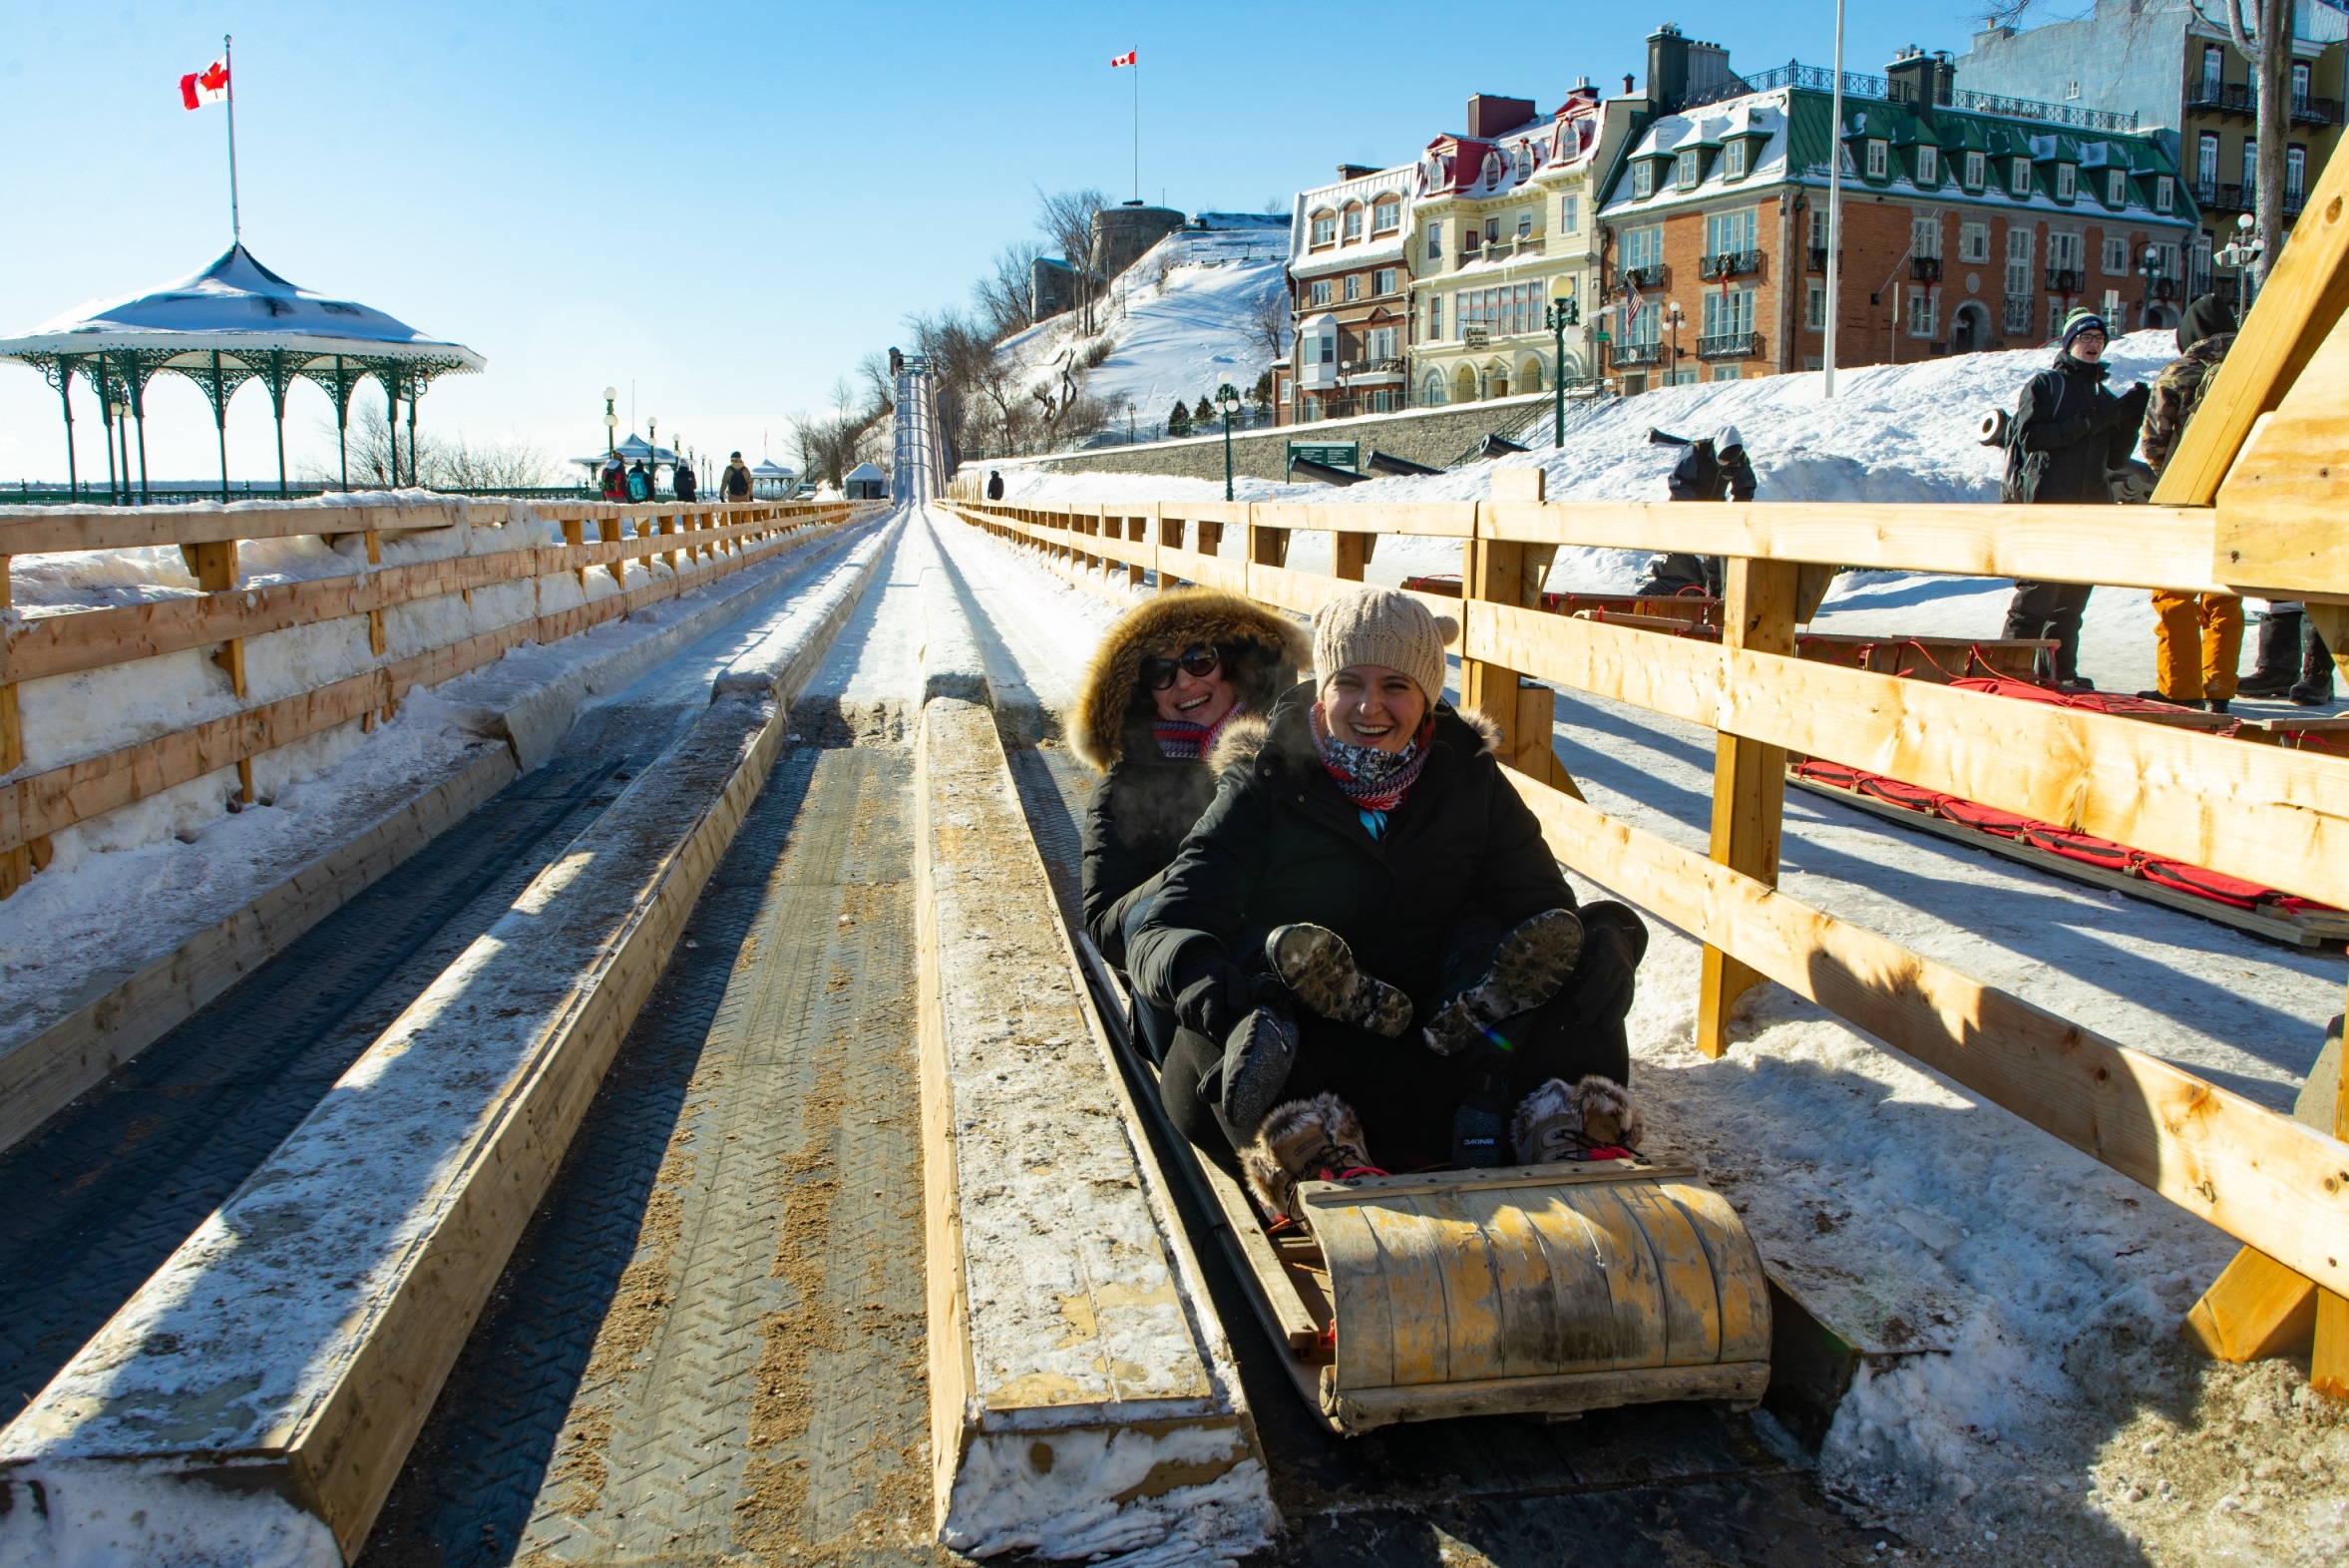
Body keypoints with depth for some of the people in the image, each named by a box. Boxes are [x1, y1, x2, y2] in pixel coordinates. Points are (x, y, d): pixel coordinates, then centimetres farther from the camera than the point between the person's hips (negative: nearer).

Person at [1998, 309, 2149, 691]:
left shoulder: (2103, 396, 22)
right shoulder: (2044, 384, 5)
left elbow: (2115, 458, 18)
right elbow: (2031, 436, -10)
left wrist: (2130, 420, 1)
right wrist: (2088, 422, -16)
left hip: (2089, 508, 6)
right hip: (2046, 504, -6)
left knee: (2072, 599, 6)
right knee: (2036, 595, -10)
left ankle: (2062, 673, 10)